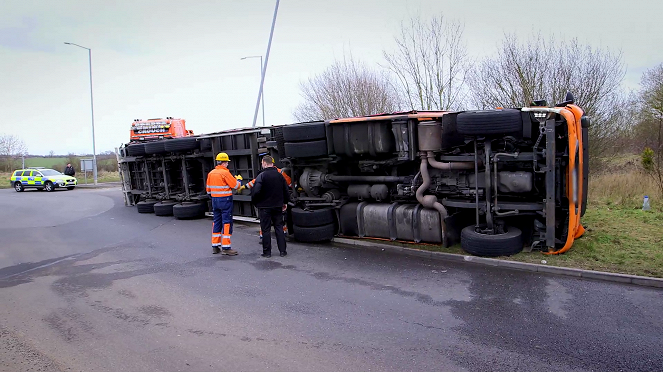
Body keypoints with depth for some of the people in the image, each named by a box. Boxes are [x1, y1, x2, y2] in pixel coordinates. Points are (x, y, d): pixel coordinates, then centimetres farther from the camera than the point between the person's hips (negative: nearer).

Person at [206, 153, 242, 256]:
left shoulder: (211, 173, 7)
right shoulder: (225, 172, -14)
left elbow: (208, 189, 13)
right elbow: (236, 186, -10)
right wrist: (239, 181, 10)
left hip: (214, 200, 7)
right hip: (225, 200, -7)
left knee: (216, 222, 14)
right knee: (227, 223, -2)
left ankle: (215, 246, 19)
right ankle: (226, 247, -3)